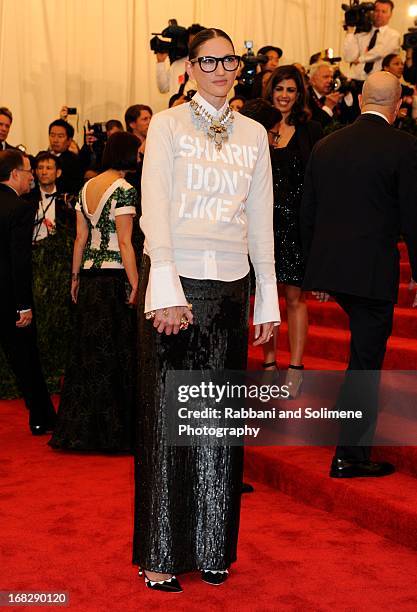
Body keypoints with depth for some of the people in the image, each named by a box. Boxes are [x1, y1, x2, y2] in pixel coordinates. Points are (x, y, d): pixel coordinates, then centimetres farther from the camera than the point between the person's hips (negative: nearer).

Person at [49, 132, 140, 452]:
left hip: (90, 275, 7)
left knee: (87, 350, 12)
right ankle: (112, 430, 6)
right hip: (114, 277, -7)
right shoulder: (124, 189, -10)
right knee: (115, 352, 0)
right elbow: (124, 242, -15)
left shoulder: (87, 187, 11)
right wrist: (135, 283, -12)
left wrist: (76, 276, 18)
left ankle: (80, 428, 20)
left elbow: (80, 237, 13)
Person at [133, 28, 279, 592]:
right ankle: (161, 554, 9)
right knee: (166, 415, -1)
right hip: (175, 280, -3)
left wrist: (267, 295, 10)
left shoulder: (253, 134, 14)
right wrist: (167, 289, -15)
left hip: (230, 286, 3)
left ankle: (212, 549, 18)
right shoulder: (167, 125, 3)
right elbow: (155, 209, -5)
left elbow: (261, 220, 14)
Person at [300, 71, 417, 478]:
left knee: (366, 347, 25)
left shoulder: (325, 146, 8)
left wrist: (315, 270, 20)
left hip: (329, 267, 6)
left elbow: (307, 215, 11)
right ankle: (350, 455, 8)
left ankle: (352, 418, 34)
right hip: (373, 270, -6)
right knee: (365, 360, 3)